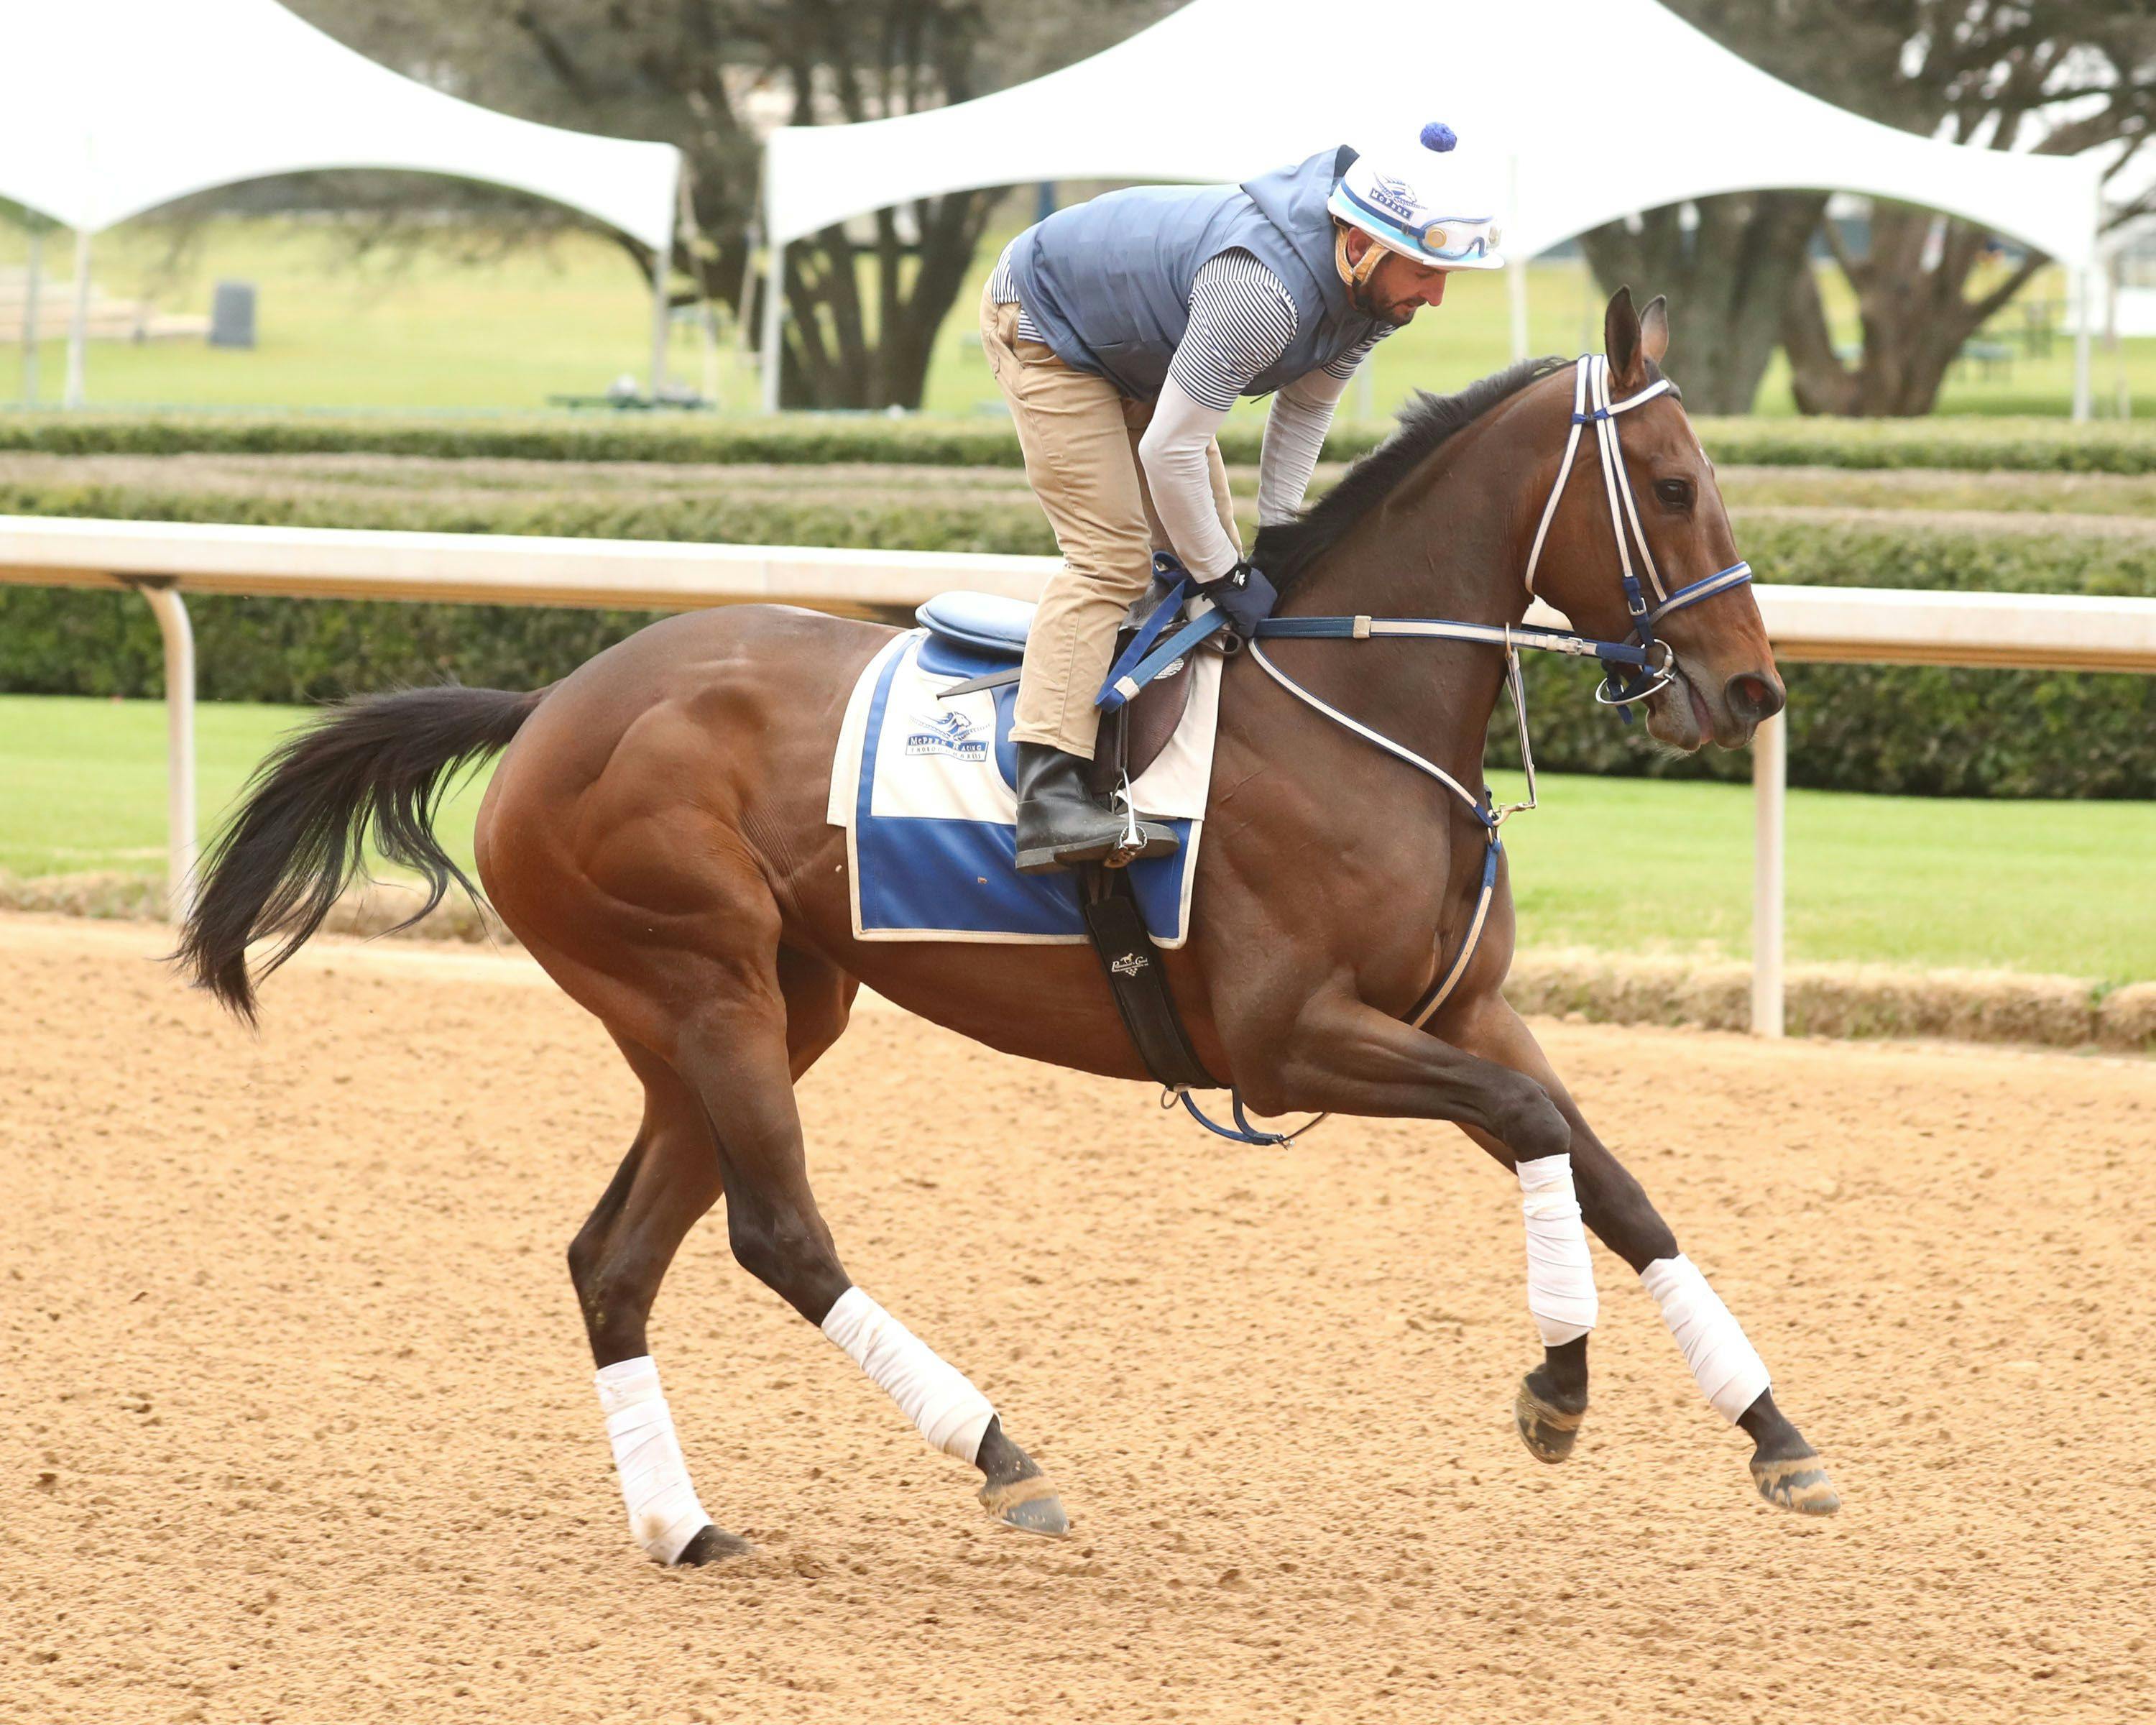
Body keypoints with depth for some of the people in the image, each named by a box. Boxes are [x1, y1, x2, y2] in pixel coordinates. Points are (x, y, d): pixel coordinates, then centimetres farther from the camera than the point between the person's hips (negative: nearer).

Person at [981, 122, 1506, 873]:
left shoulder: (1378, 291, -14)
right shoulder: (1264, 290, -42)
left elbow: (1303, 410, 1)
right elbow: (1169, 451, -37)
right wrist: (1224, 576, -25)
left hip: (1138, 354, 9)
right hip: (1043, 325, -9)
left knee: (1207, 553, 7)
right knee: (1110, 554, -20)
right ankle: (1049, 797, -30)